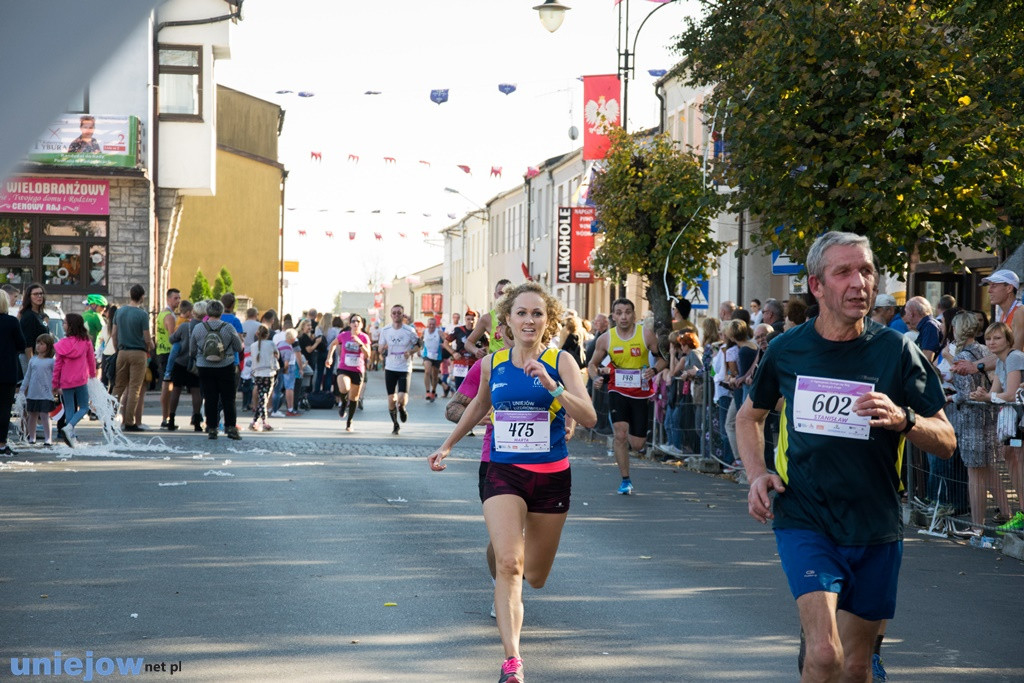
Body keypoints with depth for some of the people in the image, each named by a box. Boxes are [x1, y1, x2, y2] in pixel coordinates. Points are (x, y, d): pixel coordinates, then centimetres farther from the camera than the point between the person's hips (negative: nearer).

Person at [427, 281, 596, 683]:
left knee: (534, 577, 13)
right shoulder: (491, 364, 2)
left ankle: (505, 598, 51)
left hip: (551, 477, 0)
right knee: (508, 563, -22)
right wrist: (447, 445, 27)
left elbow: (589, 418, -18)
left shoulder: (560, 362, -7)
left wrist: (553, 387, -31)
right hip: (504, 473, 0)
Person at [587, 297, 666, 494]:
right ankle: (625, 480, -4)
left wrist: (654, 370, -19)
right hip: (618, 391, 0)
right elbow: (593, 364, 10)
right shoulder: (605, 339, -3)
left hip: (641, 393, 0)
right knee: (620, 434, -17)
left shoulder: (646, 334, -6)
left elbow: (663, 358, 2)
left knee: (637, 445, 1)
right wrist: (595, 377, -12)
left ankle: (633, 439, 41)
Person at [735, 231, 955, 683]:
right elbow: (749, 416, 19)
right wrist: (757, 474, 2)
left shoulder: (897, 351, -4)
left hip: (874, 531, 1)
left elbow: (946, 442, -3)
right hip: (804, 522, -1)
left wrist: (903, 420, -23)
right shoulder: (786, 349, 0)